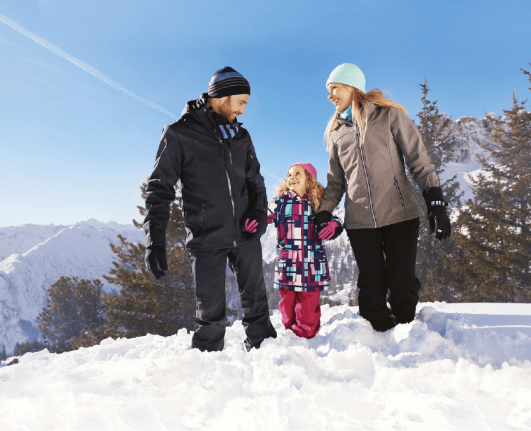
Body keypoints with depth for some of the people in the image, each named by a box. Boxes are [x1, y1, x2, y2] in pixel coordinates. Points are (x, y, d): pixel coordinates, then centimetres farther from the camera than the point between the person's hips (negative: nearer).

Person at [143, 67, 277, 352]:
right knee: (211, 312, 3)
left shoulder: (240, 136, 12)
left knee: (256, 302, 13)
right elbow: (160, 188, -4)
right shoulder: (179, 134, -4)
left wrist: (259, 211, -3)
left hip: (245, 235, 5)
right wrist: (155, 240, -11)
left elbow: (255, 180, 17)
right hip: (206, 239, -4)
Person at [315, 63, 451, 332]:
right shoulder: (336, 132, 16)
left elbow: (418, 159, -2)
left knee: (402, 286, -1)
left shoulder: (389, 115, 4)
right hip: (359, 221, 3)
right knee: (372, 289, 4)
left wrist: (435, 201, -12)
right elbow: (336, 181, 18)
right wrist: (324, 213, 6)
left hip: (400, 213, -3)